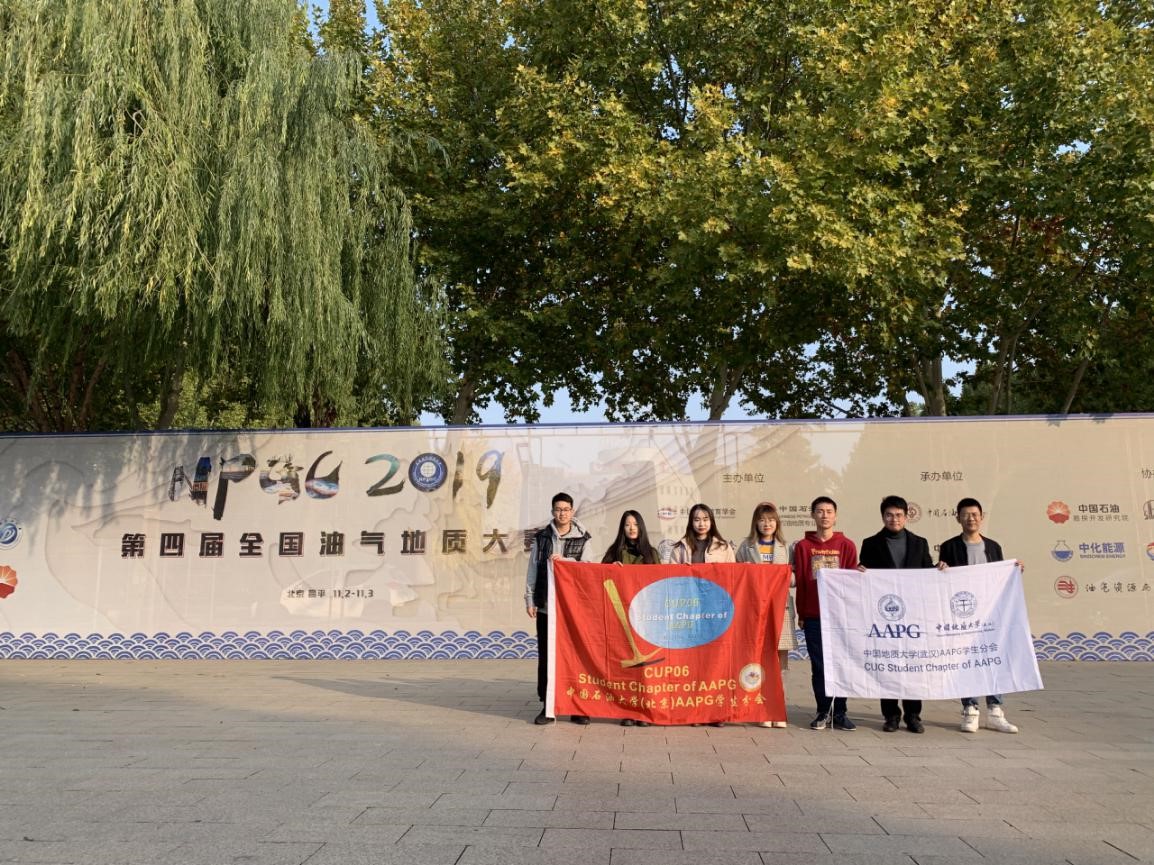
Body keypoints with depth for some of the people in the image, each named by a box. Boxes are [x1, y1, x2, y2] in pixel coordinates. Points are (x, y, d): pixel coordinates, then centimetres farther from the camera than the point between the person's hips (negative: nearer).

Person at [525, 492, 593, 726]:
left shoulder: (583, 538, 5)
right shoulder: (541, 538, 10)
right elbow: (532, 570, 9)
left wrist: (565, 560, -16)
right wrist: (529, 599, 4)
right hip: (545, 606, 2)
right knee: (546, 656, 4)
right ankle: (547, 706, 12)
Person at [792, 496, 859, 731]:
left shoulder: (846, 546, 4)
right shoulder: (803, 546, 4)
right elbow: (800, 582, 4)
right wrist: (801, 614, 3)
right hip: (813, 616, 0)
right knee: (818, 666, 6)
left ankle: (840, 713, 14)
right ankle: (823, 712, 16)